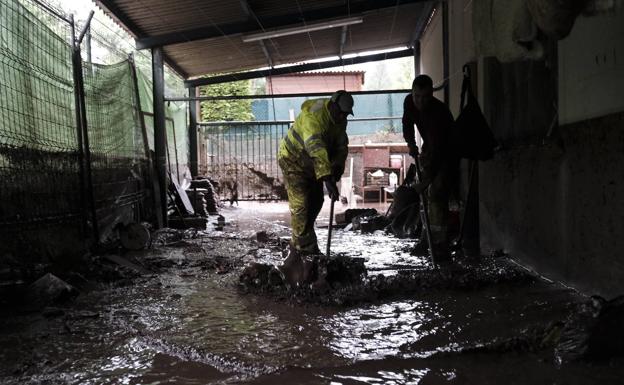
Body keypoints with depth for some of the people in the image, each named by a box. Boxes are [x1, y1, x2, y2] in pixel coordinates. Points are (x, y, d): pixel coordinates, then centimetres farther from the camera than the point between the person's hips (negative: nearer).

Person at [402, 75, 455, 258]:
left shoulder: (439, 112, -34)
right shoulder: (409, 102, -13)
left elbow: (437, 150, -39)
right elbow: (407, 123, 9)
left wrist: (426, 180, -43)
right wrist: (411, 144, -8)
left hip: (446, 152, -7)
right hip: (429, 148, 7)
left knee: (437, 194, -17)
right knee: (427, 194, 4)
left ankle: (441, 243, -14)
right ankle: (427, 237, 12)